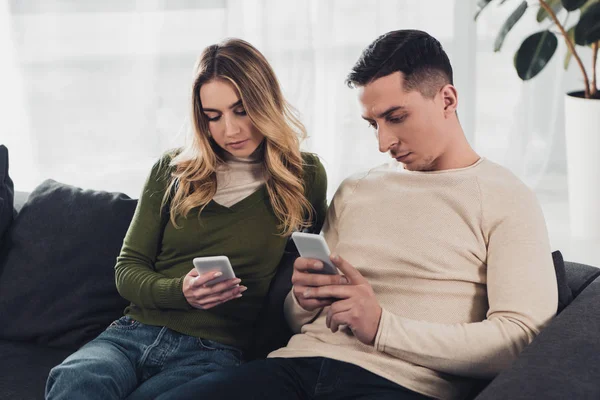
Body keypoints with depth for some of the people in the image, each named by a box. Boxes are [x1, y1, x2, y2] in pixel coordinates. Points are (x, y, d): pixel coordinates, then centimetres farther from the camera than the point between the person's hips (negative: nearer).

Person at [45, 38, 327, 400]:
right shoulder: (172, 170, 13)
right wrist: (179, 291, -9)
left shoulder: (305, 176, 8)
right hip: (133, 333, 2)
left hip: (213, 352, -2)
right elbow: (129, 269, 13)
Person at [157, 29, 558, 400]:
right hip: (300, 363, 6)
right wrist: (304, 299, -1)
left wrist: (383, 327, -14)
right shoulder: (353, 192, 22)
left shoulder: (506, 200, 4)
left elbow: (522, 337, -9)